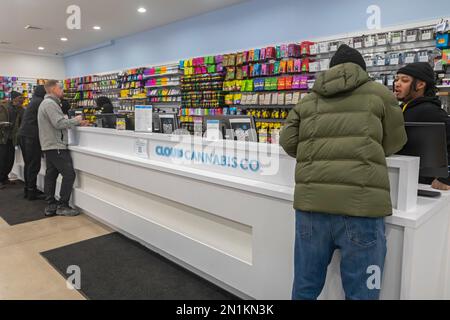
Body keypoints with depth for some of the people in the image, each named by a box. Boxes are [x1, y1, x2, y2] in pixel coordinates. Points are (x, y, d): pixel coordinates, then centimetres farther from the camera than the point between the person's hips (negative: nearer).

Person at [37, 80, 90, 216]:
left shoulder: (47, 103, 21)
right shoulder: (50, 103, -14)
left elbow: (58, 122, 20)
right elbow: (59, 123, -23)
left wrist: (77, 123, 12)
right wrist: (75, 120, -9)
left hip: (49, 146, 11)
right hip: (56, 146, -11)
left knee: (51, 175, 11)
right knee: (69, 174, -9)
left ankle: (51, 205, 16)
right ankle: (63, 206, -3)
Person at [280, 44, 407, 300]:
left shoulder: (308, 101, 17)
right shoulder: (380, 94, 12)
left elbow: (288, 142, 10)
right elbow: (395, 143, 20)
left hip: (311, 200, 3)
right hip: (361, 203, -3)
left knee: (305, 287, 16)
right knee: (361, 293, 10)